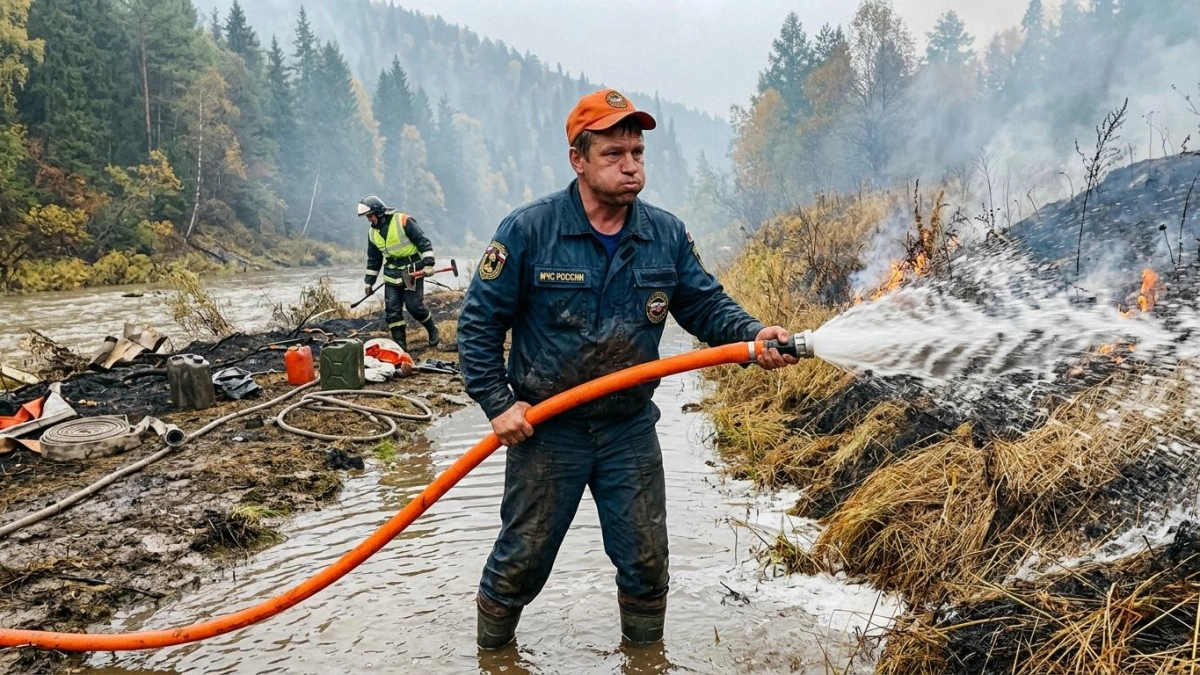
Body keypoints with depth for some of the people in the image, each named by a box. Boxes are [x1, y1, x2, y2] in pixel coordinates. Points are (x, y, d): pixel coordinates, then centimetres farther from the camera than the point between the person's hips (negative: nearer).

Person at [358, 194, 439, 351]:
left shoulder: (403, 221, -12)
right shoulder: (373, 233, 9)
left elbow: (423, 241, -12)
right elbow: (373, 259, 18)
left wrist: (428, 263, -19)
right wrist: (369, 281, 16)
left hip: (412, 272, -6)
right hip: (391, 274, 6)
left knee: (414, 306, -7)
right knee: (392, 310, -2)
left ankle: (433, 331, 19)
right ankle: (400, 345, 4)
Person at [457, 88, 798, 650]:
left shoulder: (666, 236, -2)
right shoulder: (527, 231, -13)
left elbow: (707, 306, 3)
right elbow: (479, 323, -8)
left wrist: (754, 335, -17)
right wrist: (498, 403, -13)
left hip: (630, 430, 3)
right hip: (545, 430, -3)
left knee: (646, 561, 12)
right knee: (521, 561, 11)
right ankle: (492, 653, 36)